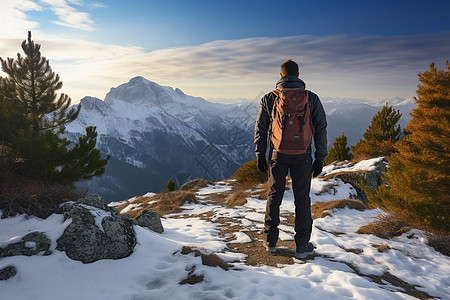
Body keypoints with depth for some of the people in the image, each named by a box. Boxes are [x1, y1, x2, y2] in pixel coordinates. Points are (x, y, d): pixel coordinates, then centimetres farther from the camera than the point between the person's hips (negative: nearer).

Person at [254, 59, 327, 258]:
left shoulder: (269, 98, 1)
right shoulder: (311, 98, 1)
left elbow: (260, 128, 2)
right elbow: (321, 128, 0)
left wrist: (260, 156, 9)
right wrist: (320, 158, 6)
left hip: (278, 154, 1)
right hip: (302, 156, 0)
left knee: (274, 196, 13)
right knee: (302, 199, 8)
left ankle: (270, 241, 22)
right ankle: (302, 245, 16)